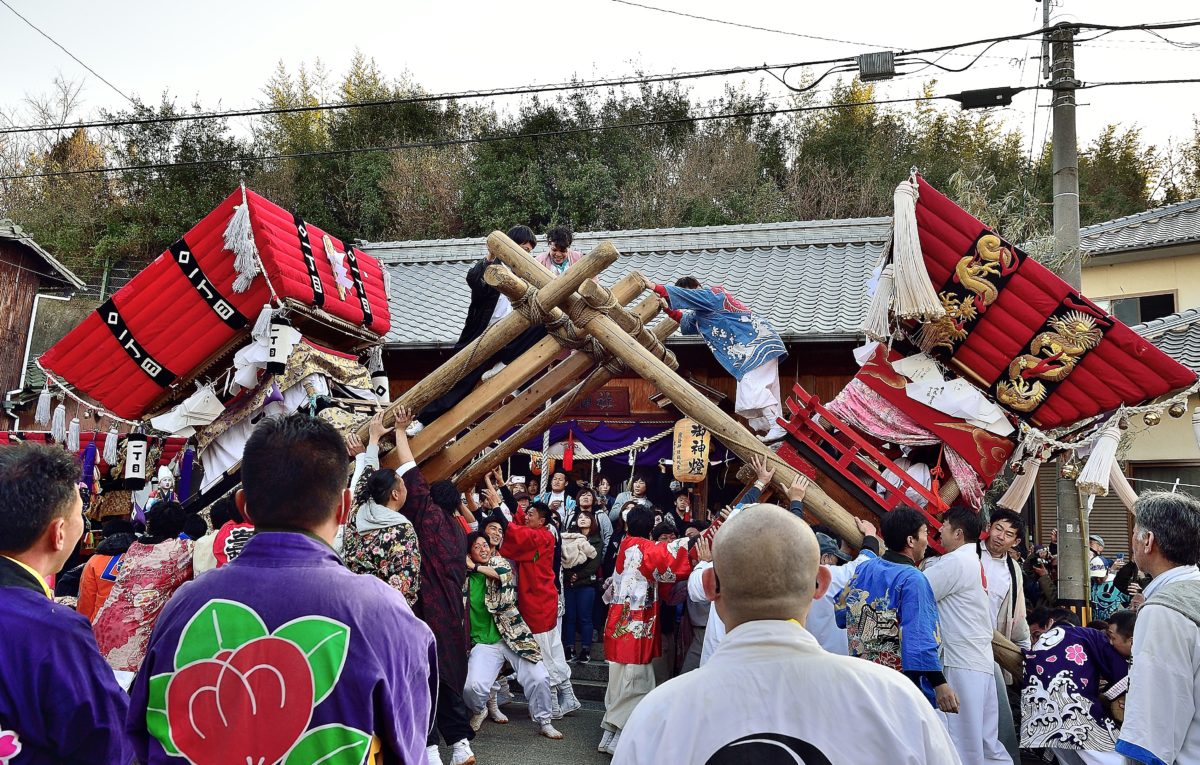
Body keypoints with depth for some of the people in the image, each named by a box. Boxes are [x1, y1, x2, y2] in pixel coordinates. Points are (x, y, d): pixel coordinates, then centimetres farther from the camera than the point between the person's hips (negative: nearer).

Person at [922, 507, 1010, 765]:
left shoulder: (956, 562, -13)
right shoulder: (973, 560, 17)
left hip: (962, 662, -9)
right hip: (979, 659, 9)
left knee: (962, 739, -4)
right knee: (985, 739, 14)